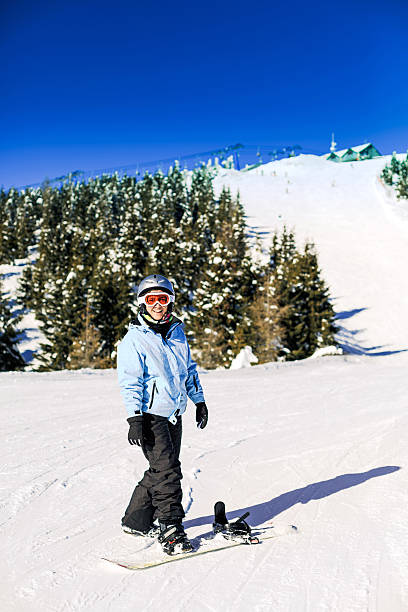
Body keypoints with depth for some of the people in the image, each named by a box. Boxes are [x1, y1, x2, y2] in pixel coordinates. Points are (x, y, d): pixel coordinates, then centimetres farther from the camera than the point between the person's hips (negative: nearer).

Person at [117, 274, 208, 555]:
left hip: (174, 414, 7)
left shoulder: (177, 332, 10)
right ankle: (171, 527, 1)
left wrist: (199, 400, 19)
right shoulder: (135, 339, -9)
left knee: (162, 470, 12)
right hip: (150, 414, -7)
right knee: (167, 469, -12)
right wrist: (135, 418, -19)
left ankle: (136, 521, 27)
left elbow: (190, 368, 20)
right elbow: (129, 381, -12)